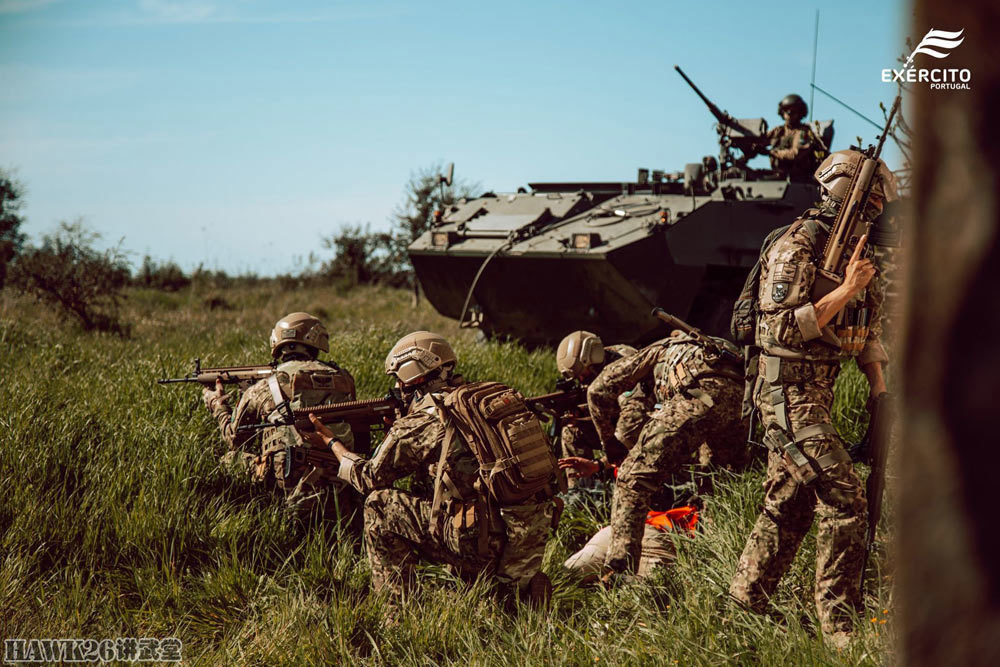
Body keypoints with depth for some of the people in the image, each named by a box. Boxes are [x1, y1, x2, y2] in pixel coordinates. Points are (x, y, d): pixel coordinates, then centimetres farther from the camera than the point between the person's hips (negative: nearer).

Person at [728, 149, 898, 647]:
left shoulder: (852, 252, 13)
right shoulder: (795, 249, -14)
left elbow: (869, 330, 22)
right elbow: (784, 329, -23)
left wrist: (880, 388, 12)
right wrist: (846, 290, -23)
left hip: (816, 394, 9)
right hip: (790, 394, -9)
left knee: (788, 504, 14)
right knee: (844, 501, -14)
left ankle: (745, 602, 25)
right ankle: (838, 625, -8)